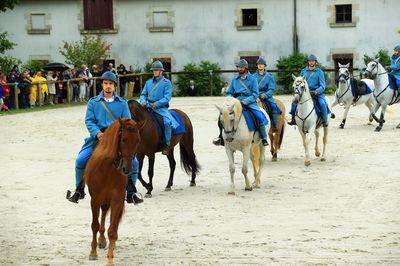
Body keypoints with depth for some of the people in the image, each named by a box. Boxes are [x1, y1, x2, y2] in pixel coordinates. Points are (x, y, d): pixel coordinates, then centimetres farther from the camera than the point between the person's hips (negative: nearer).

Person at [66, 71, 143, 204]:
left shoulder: (122, 103, 10)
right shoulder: (93, 102, 8)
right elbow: (89, 121, 0)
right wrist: (97, 133, -19)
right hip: (97, 137, 0)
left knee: (133, 162, -16)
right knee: (80, 160, -16)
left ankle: (131, 192, 4)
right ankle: (79, 191, 7)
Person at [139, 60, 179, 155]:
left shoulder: (166, 82, 1)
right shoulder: (148, 82, 15)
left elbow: (167, 97, -7)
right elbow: (143, 94, 16)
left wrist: (156, 104, -20)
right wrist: (143, 101, -8)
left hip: (161, 108, -5)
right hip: (148, 107, 5)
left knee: (167, 121, -30)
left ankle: (167, 144, -20)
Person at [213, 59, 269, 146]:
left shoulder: (252, 79, 3)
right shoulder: (234, 79, 12)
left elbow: (255, 94, -1)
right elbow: (229, 93, 17)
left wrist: (246, 101, -17)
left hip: (249, 102, -3)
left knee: (260, 117, -26)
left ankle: (263, 138, -12)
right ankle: (221, 136, -6)